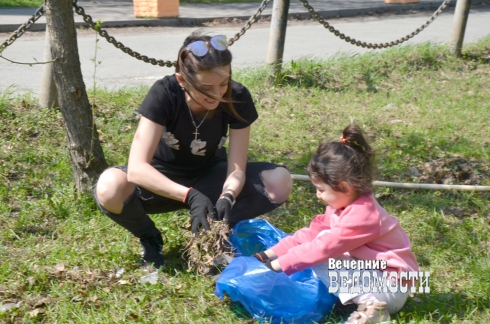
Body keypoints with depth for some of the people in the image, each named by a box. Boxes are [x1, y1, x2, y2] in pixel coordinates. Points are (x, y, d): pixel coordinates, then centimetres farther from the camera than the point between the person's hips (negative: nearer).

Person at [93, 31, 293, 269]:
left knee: (280, 182, -24)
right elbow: (137, 168, -36)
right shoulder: (164, 94, -29)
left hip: (208, 177, 2)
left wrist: (227, 198, -42)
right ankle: (150, 238, -3)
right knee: (109, 188, -35)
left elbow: (236, 170, -20)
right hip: (164, 180, -2)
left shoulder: (238, 98, -22)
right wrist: (190, 196, -48)